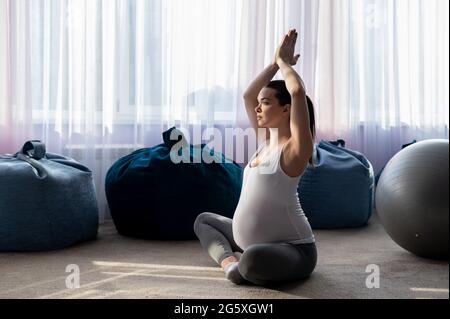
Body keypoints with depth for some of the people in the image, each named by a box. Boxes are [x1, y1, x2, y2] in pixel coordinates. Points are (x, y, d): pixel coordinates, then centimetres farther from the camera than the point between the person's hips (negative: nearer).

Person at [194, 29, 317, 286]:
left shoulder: (295, 149, -17)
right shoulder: (266, 140, 7)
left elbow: (298, 91, -29)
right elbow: (248, 95, 13)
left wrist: (284, 62, -11)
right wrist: (275, 64, 9)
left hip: (293, 250, -9)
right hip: (254, 243, 9)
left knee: (253, 259, -43)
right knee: (204, 220, 24)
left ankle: (240, 264, -7)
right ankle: (228, 260, 0)